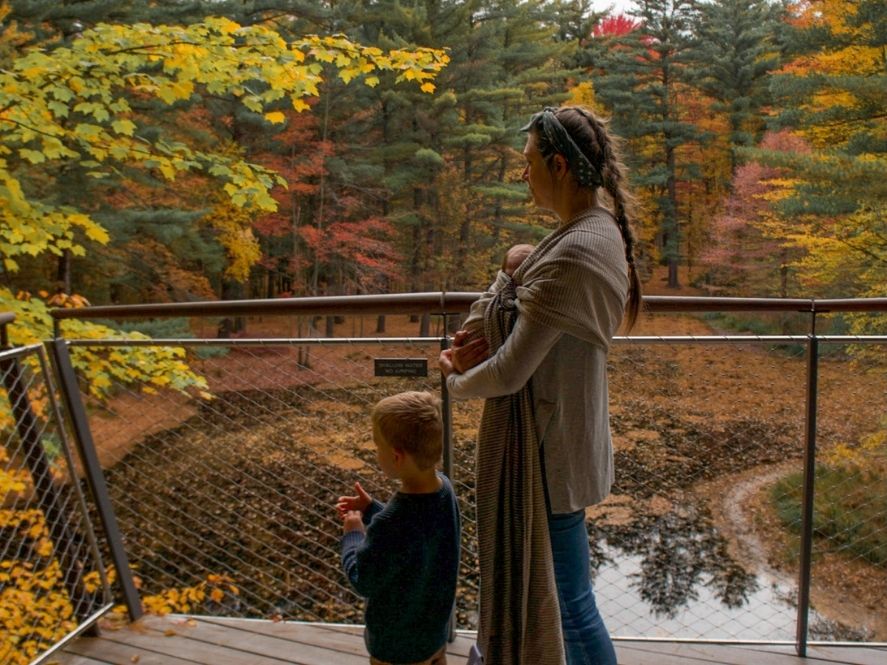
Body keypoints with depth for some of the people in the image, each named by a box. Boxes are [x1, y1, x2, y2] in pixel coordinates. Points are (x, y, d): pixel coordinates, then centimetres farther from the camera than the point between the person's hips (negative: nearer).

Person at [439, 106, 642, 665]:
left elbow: (510, 373, -25)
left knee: (569, 603, 10)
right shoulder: (602, 230, 5)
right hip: (566, 433, 10)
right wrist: (489, 346, 0)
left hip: (550, 448, -10)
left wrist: (456, 380, -4)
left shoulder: (574, 253, -27)